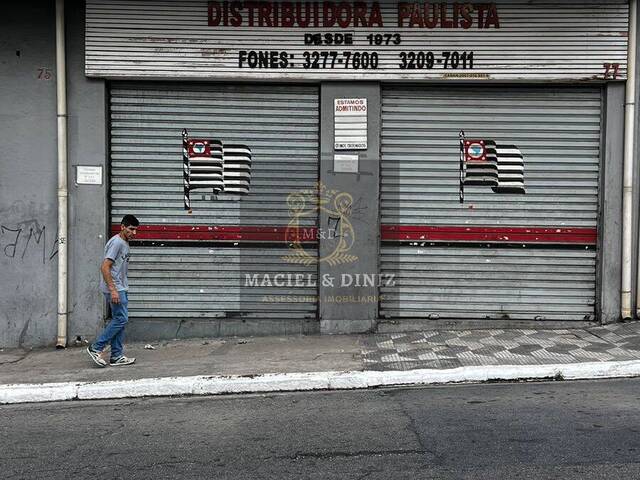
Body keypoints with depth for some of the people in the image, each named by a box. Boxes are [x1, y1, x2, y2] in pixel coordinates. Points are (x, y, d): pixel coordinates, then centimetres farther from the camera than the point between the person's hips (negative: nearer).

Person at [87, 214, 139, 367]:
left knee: (120, 320, 9)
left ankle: (117, 356, 12)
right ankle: (96, 348, -1)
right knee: (121, 319, -10)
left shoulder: (124, 243, 15)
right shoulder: (116, 242, -16)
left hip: (120, 288, 10)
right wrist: (113, 290, -24)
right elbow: (105, 267, -21)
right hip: (114, 288, -10)